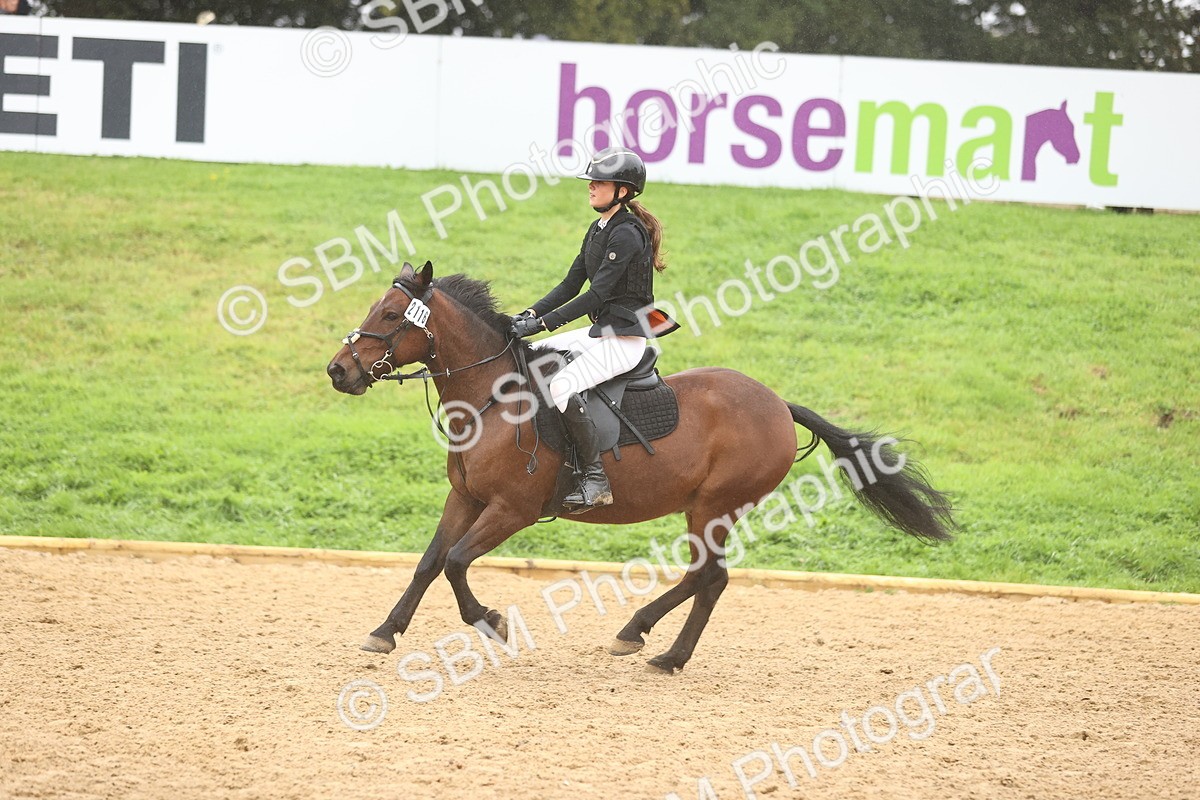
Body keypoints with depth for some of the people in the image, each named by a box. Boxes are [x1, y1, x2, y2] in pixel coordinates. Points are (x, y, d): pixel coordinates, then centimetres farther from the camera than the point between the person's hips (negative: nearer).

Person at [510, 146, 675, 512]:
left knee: (562, 386, -29)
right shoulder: (599, 230, 12)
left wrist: (542, 322, -25)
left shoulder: (627, 234, -18)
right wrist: (529, 315, -1)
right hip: (599, 332, 10)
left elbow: (597, 295, -24)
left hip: (624, 339, -10)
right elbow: (571, 285, 13)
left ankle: (595, 479, -25)